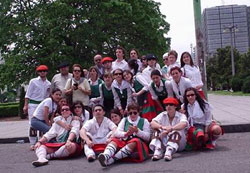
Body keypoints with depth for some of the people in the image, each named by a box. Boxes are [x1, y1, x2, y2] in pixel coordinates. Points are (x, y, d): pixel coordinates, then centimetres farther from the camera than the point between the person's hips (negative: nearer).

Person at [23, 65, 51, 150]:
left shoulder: (48, 84, 10)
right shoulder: (33, 81, 1)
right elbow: (28, 94, 1)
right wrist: (25, 105, -5)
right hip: (33, 104, -3)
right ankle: (32, 143, -2)